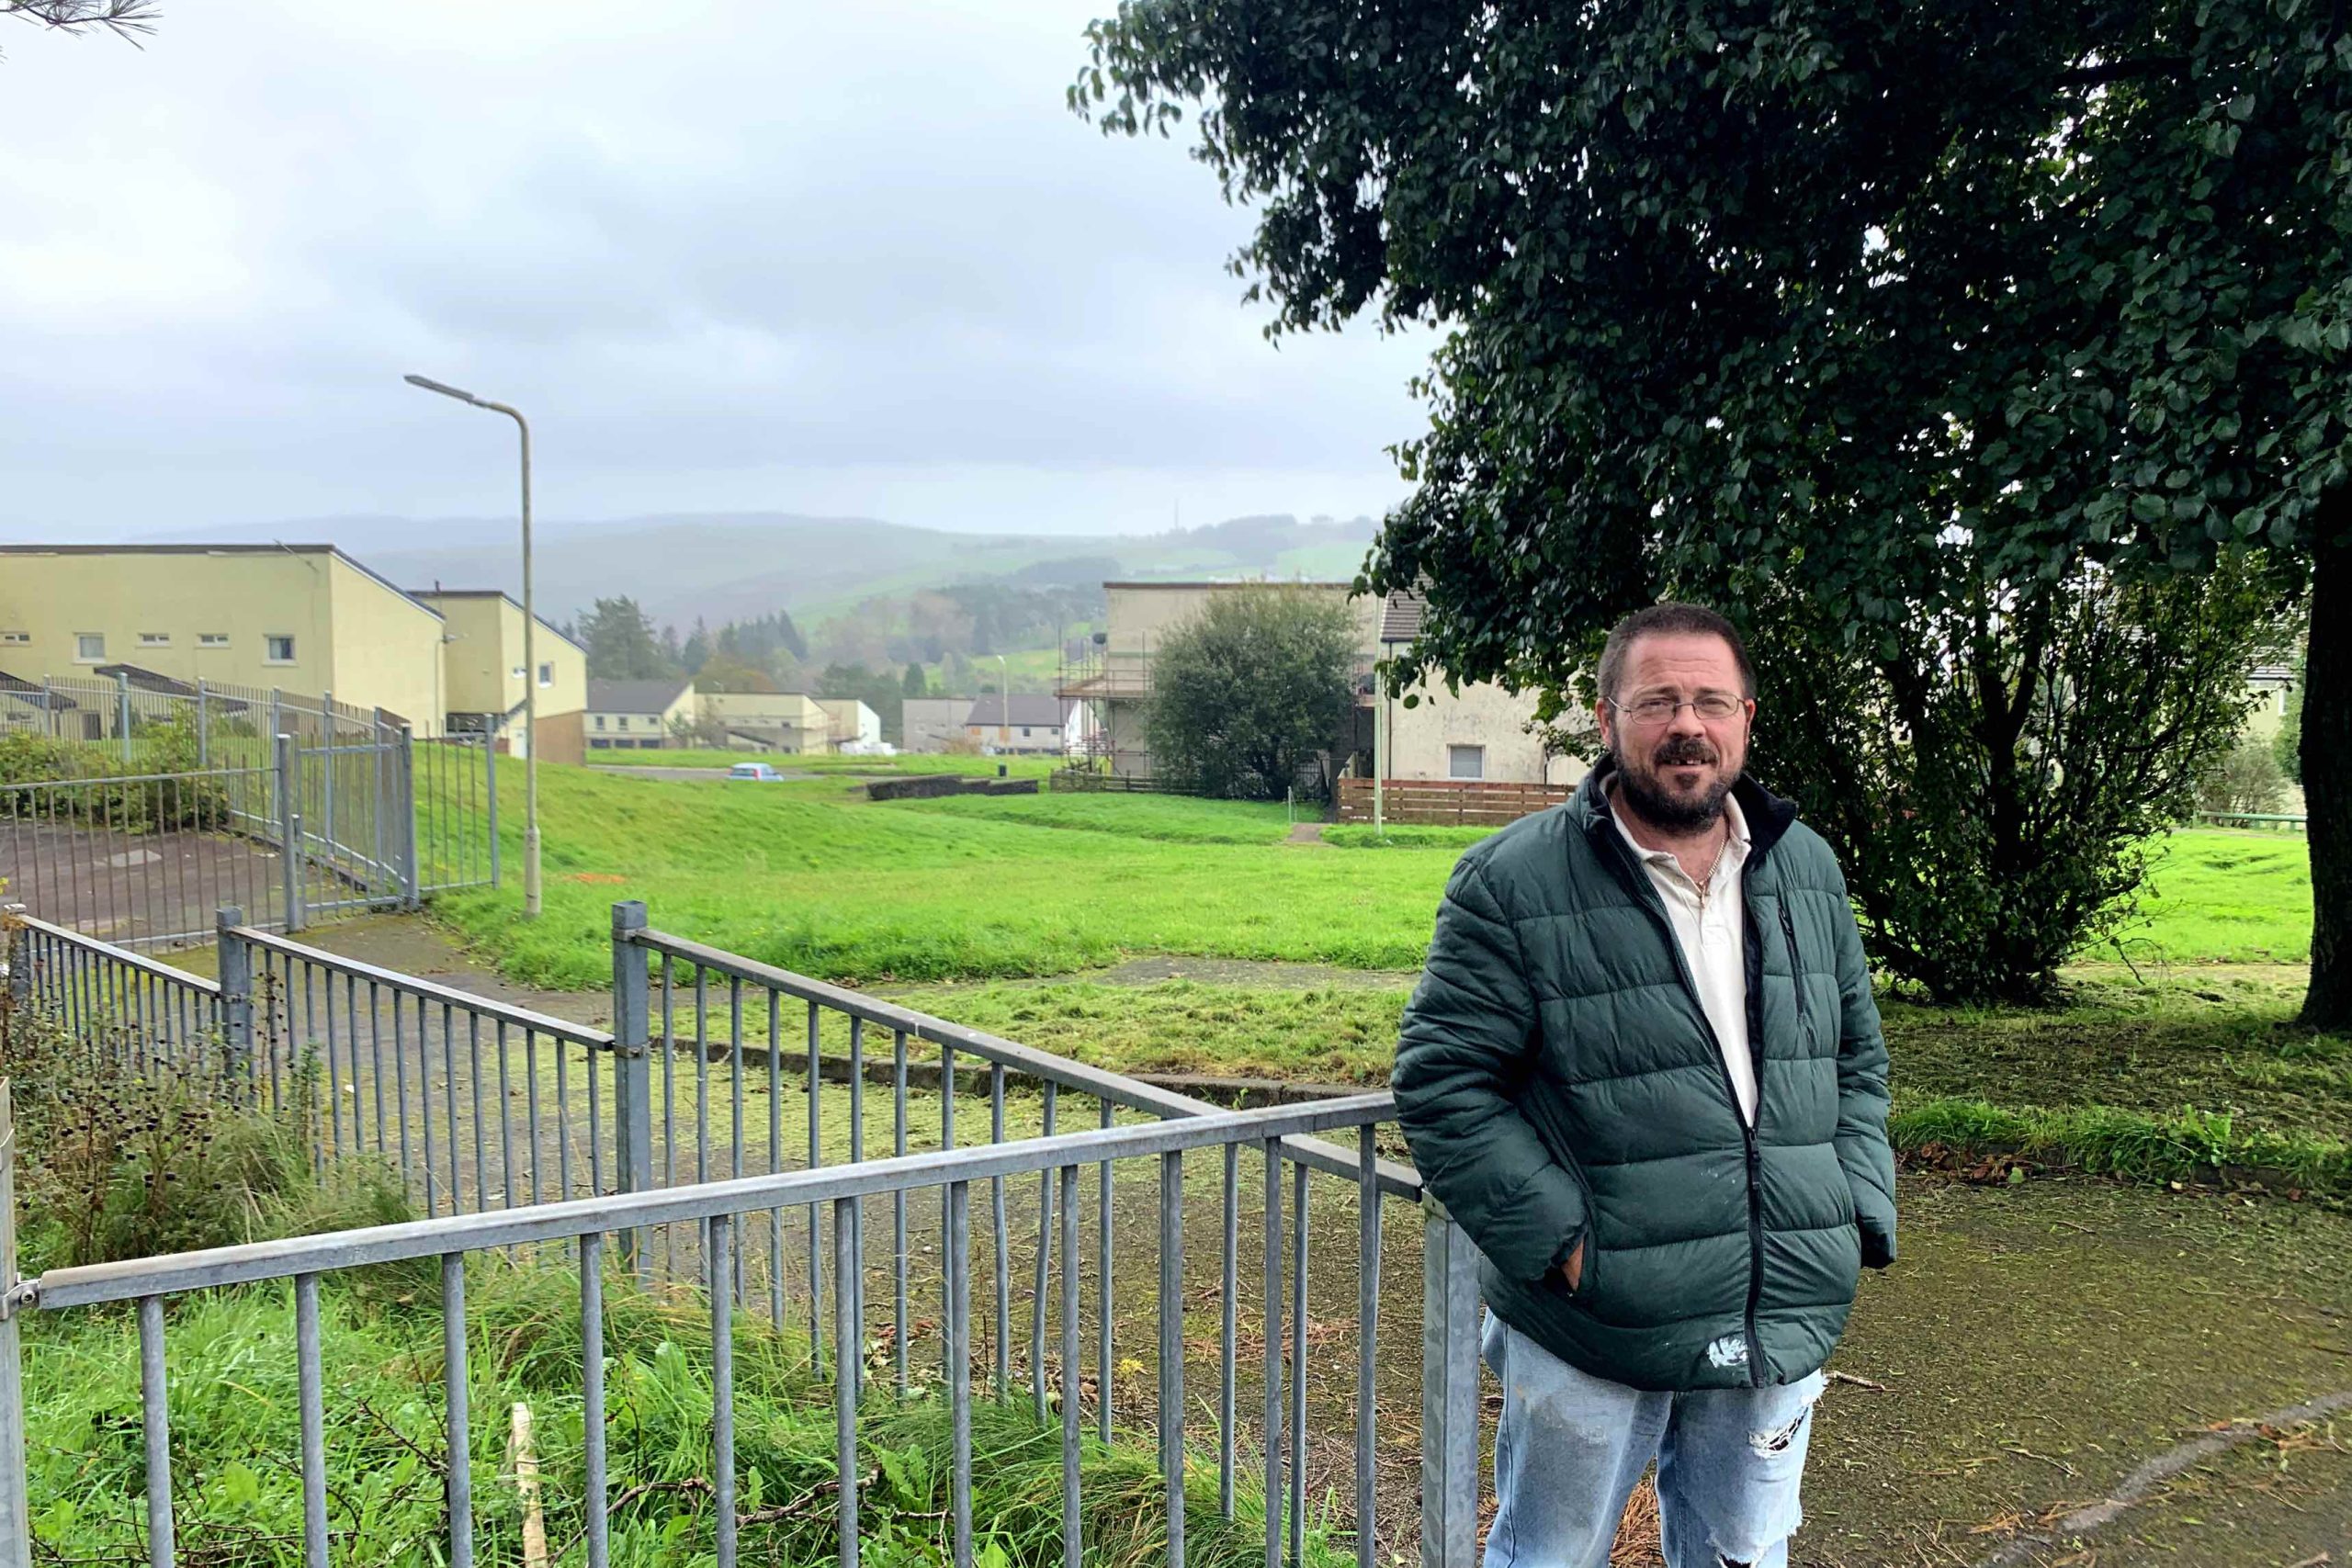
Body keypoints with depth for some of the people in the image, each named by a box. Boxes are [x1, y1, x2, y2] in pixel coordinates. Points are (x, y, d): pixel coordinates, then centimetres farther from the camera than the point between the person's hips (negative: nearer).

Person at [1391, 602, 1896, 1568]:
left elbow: (1858, 1058, 16)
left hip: (1780, 1333, 5)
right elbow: (1441, 1085, -12)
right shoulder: (1513, 884, -12)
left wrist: (1858, 1210, 4)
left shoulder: (1808, 871, 7)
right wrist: (1558, 1237, -16)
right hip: (1589, 1337, -5)